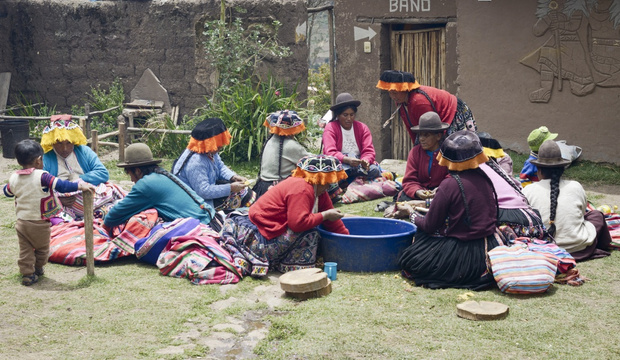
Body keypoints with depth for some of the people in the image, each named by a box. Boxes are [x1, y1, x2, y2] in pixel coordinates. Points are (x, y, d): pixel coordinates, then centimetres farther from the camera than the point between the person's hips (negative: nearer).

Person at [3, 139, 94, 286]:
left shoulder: (14, 178, -2)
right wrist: (80, 186, -21)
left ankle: (27, 274, 15)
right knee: (42, 249, 20)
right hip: (39, 224, -4)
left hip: (21, 222, 4)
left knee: (25, 250, 15)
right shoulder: (42, 176, -19)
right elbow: (61, 186, -26)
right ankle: (38, 269, 38)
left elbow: (7, 192, 17)